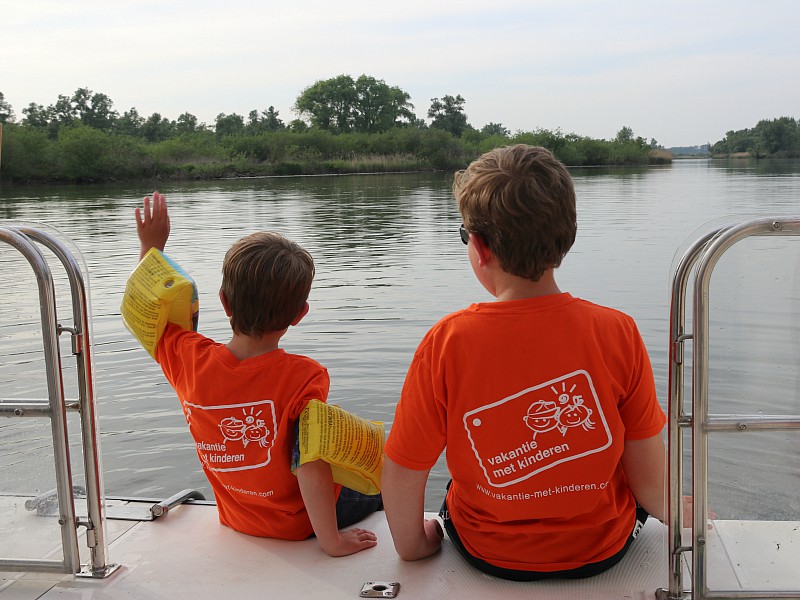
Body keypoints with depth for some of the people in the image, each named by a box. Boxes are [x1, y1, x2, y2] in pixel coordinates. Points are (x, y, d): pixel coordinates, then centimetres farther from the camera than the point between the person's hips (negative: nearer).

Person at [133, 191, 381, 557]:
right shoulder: (305, 377, -31)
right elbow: (310, 466, -34)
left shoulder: (189, 360, -18)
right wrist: (331, 541, -26)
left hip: (236, 519, 5)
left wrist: (151, 246, 5)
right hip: (297, 524, -5)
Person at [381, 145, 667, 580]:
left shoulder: (446, 343, -24)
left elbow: (402, 472, -17)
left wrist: (413, 544, 3)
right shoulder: (617, 333, -22)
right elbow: (650, 477, -14)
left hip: (489, 553, 0)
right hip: (601, 550, 1)